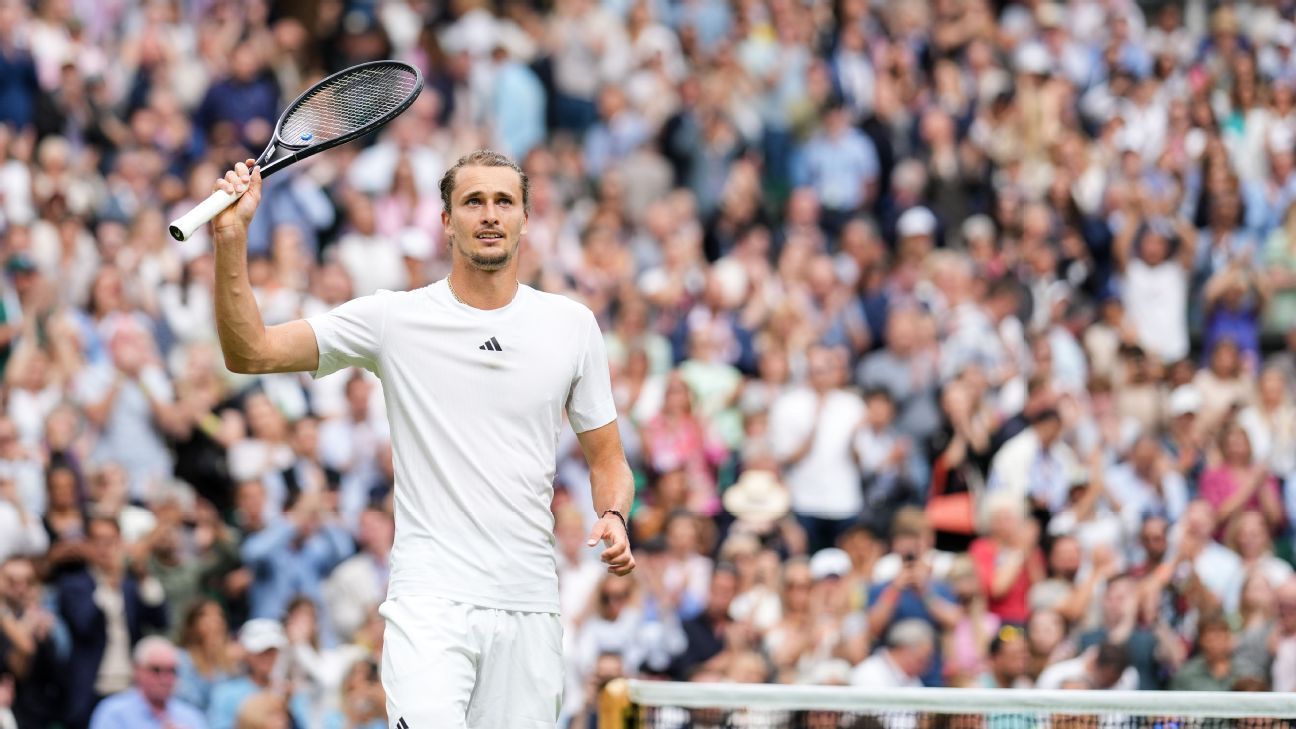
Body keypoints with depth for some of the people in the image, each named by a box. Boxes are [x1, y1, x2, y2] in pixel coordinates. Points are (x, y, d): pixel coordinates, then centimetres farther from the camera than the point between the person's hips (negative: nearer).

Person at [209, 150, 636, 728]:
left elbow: (607, 460, 17)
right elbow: (250, 352, -2)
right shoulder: (393, 318, 3)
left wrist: (612, 518, -4)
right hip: (430, 605, -3)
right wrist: (231, 240, -15)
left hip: (530, 612, 3)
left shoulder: (572, 326, 10)